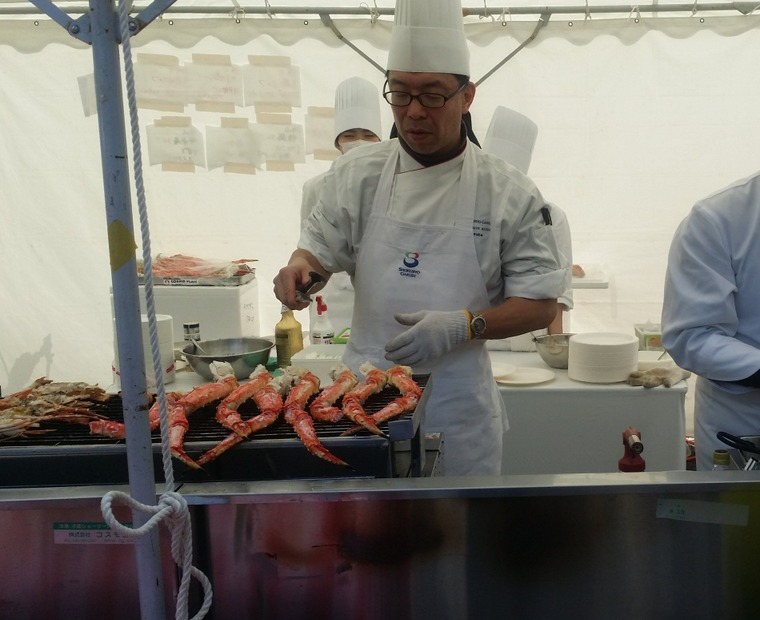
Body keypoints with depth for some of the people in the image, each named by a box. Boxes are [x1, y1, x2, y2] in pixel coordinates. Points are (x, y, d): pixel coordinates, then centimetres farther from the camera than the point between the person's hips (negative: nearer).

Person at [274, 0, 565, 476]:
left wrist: (461, 326, -19)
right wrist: (300, 267, -13)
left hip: (457, 401, -1)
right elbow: (319, 249, 11)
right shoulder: (356, 174, 0)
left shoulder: (510, 193, -5)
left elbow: (541, 306, -4)